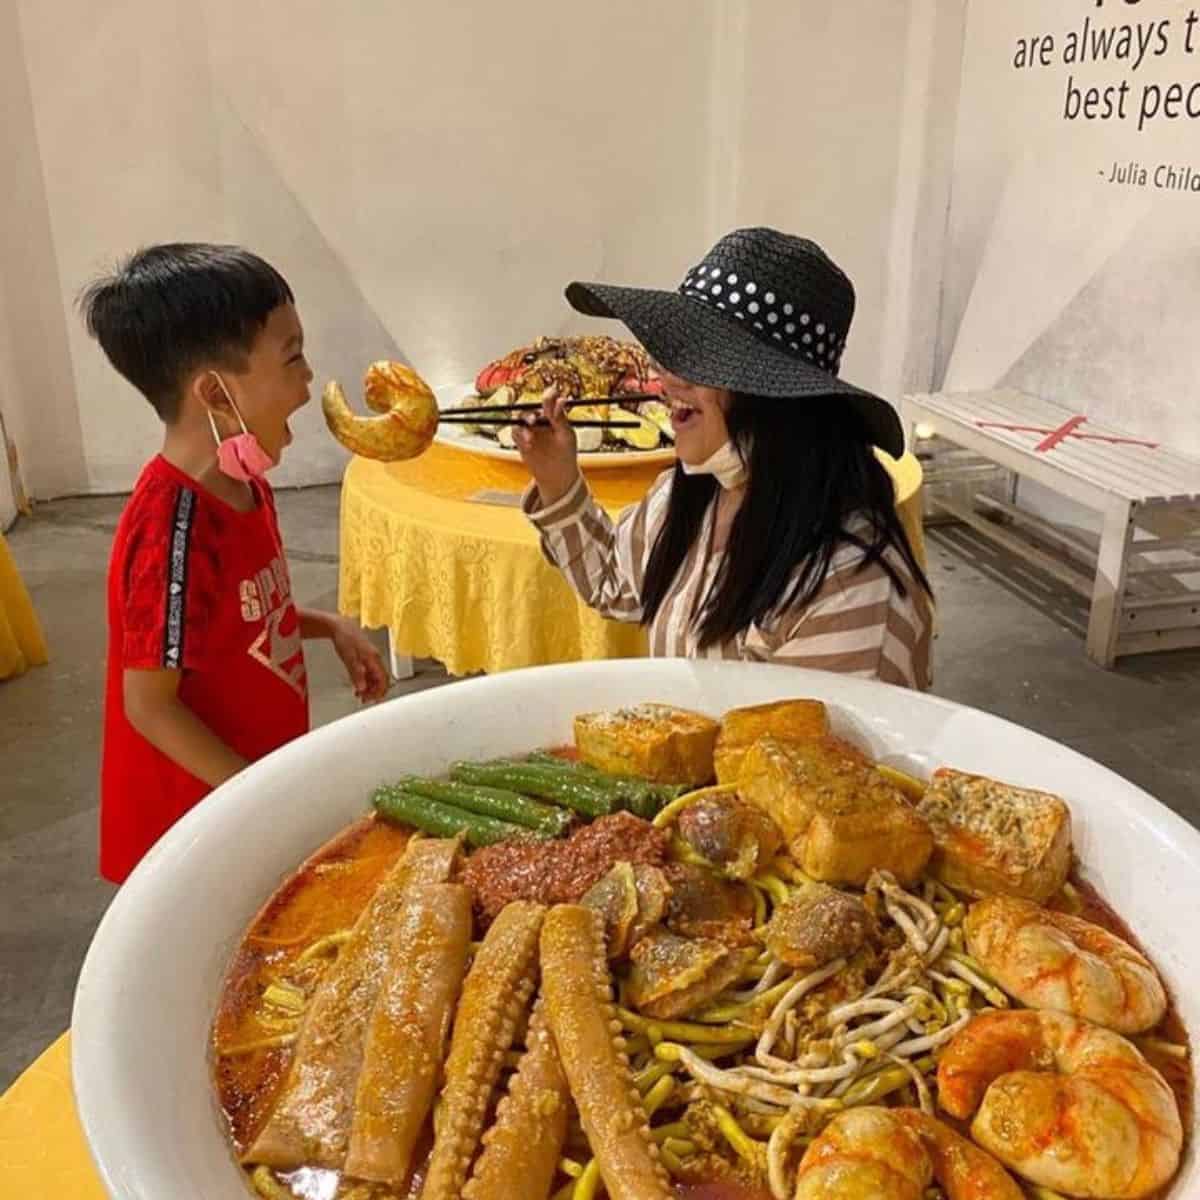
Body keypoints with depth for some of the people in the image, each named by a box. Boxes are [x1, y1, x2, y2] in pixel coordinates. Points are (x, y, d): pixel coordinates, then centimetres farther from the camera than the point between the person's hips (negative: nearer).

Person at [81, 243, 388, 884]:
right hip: (198, 814, -8)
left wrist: (330, 628, 1)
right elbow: (150, 706, -23)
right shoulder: (173, 531, -29)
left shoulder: (241, 482, -2)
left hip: (257, 773, 8)